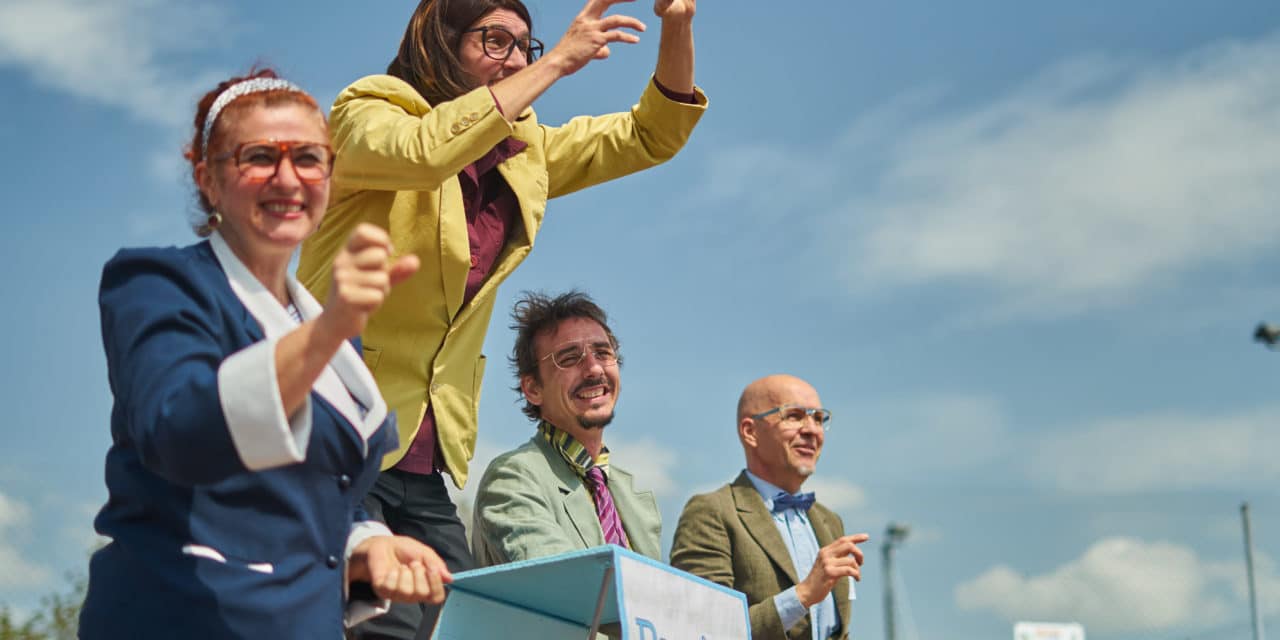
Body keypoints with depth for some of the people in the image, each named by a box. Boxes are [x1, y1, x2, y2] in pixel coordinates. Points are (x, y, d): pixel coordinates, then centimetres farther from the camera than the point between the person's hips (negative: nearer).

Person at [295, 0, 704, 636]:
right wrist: (557, 62, -21)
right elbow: (422, 152, -27)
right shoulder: (366, 114, -3)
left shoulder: (520, 150, 14)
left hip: (426, 465, 6)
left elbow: (652, 136, 17)